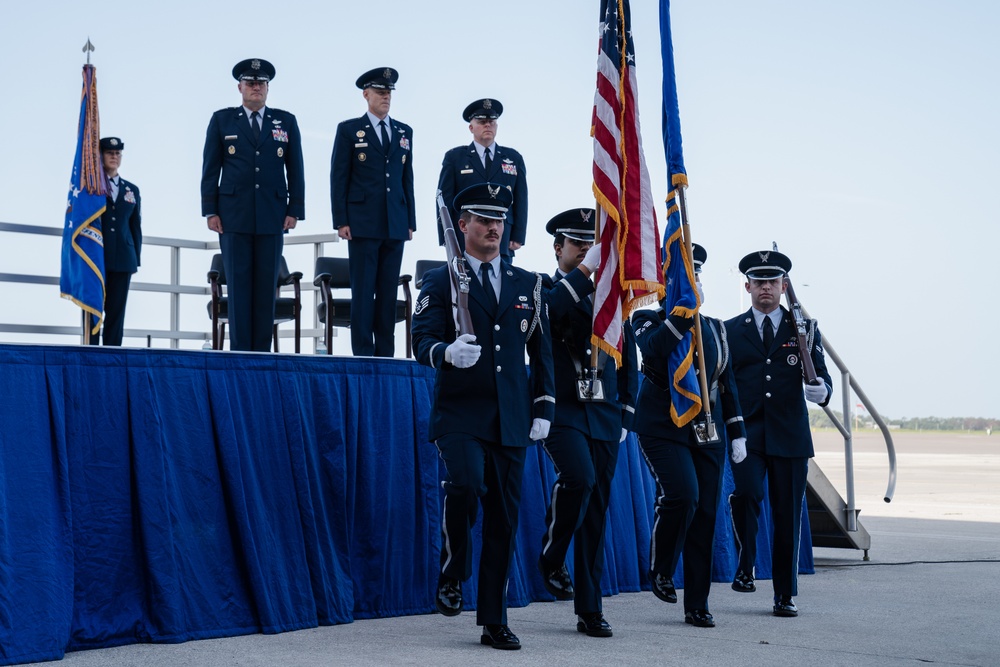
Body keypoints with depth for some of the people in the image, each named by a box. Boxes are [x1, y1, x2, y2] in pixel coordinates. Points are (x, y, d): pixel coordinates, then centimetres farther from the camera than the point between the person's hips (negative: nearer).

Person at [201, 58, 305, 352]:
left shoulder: (286, 121, 10)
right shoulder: (222, 120, 8)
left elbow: (295, 170, 9)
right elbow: (210, 169, 6)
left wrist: (295, 210, 0)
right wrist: (210, 211, -1)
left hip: (272, 217, 1)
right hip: (234, 216, -1)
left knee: (266, 285, 1)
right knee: (238, 284, -3)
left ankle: (262, 350, 5)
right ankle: (239, 350, -1)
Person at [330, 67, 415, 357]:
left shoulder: (404, 132, 14)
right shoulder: (349, 130, 3)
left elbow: (407, 179, 15)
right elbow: (338, 178, 0)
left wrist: (411, 221, 10)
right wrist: (341, 221, -7)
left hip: (395, 225, 4)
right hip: (363, 224, -4)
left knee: (389, 292, 5)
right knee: (363, 291, -3)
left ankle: (386, 354, 9)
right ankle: (363, 354, 1)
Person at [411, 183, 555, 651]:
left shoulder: (528, 284, 15)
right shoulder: (440, 282, 5)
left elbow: (541, 350, 17)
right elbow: (421, 340, -7)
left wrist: (545, 408, 9)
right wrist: (447, 353, -29)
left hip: (511, 420, 4)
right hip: (459, 414, -3)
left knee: (504, 517, 4)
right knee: (465, 483, -29)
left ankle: (494, 621, 13)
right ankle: (452, 576, -3)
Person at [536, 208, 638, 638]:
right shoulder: (543, 289, 3)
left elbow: (628, 361, 19)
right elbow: (547, 311, -23)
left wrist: (625, 416, 12)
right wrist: (585, 270, -24)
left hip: (605, 416, 4)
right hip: (561, 410, -4)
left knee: (596, 512, 4)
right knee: (579, 478, -29)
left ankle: (589, 611, 10)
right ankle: (552, 559, -3)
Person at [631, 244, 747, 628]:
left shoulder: (714, 329, 14)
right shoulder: (648, 320, 0)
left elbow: (727, 383, 17)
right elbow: (654, 349, -24)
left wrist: (737, 433, 11)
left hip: (708, 433, 5)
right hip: (664, 429, -5)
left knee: (705, 516, 1)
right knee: (682, 495, -24)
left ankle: (697, 605, 9)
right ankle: (660, 570, 3)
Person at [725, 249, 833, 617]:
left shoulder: (804, 329, 10)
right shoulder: (731, 330, 10)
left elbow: (822, 376, 5)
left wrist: (820, 390, -18)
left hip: (790, 435, 1)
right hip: (746, 432, -1)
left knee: (788, 514, 2)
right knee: (747, 492, -24)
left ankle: (785, 594, 13)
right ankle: (745, 566, -3)